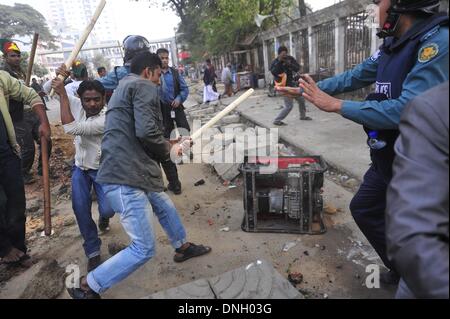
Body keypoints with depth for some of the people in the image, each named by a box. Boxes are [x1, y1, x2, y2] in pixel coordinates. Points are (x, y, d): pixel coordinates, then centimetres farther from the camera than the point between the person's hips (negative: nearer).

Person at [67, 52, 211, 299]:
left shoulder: (123, 87, 25)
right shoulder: (144, 86, -7)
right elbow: (146, 131, -21)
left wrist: (168, 145, 24)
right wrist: (167, 150, -2)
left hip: (130, 173, 11)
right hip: (125, 178, -11)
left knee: (166, 208, 29)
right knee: (144, 249, -7)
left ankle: (183, 247, 51)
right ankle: (86, 288, 8)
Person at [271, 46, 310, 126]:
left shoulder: (290, 58, 0)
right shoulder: (275, 62, -14)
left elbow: (298, 68, -9)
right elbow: (274, 72, -32)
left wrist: (289, 64, -25)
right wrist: (279, 61, -34)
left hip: (293, 85, 7)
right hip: (285, 86, -7)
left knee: (301, 100, 18)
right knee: (289, 106, -14)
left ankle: (303, 116, 39)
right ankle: (277, 121, -5)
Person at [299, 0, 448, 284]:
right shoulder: (393, 46, 5)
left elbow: (407, 110, -32)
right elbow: (352, 78, 14)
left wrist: (336, 105, -25)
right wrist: (304, 89, 18)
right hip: (387, 160, 9)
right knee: (364, 209, 20)